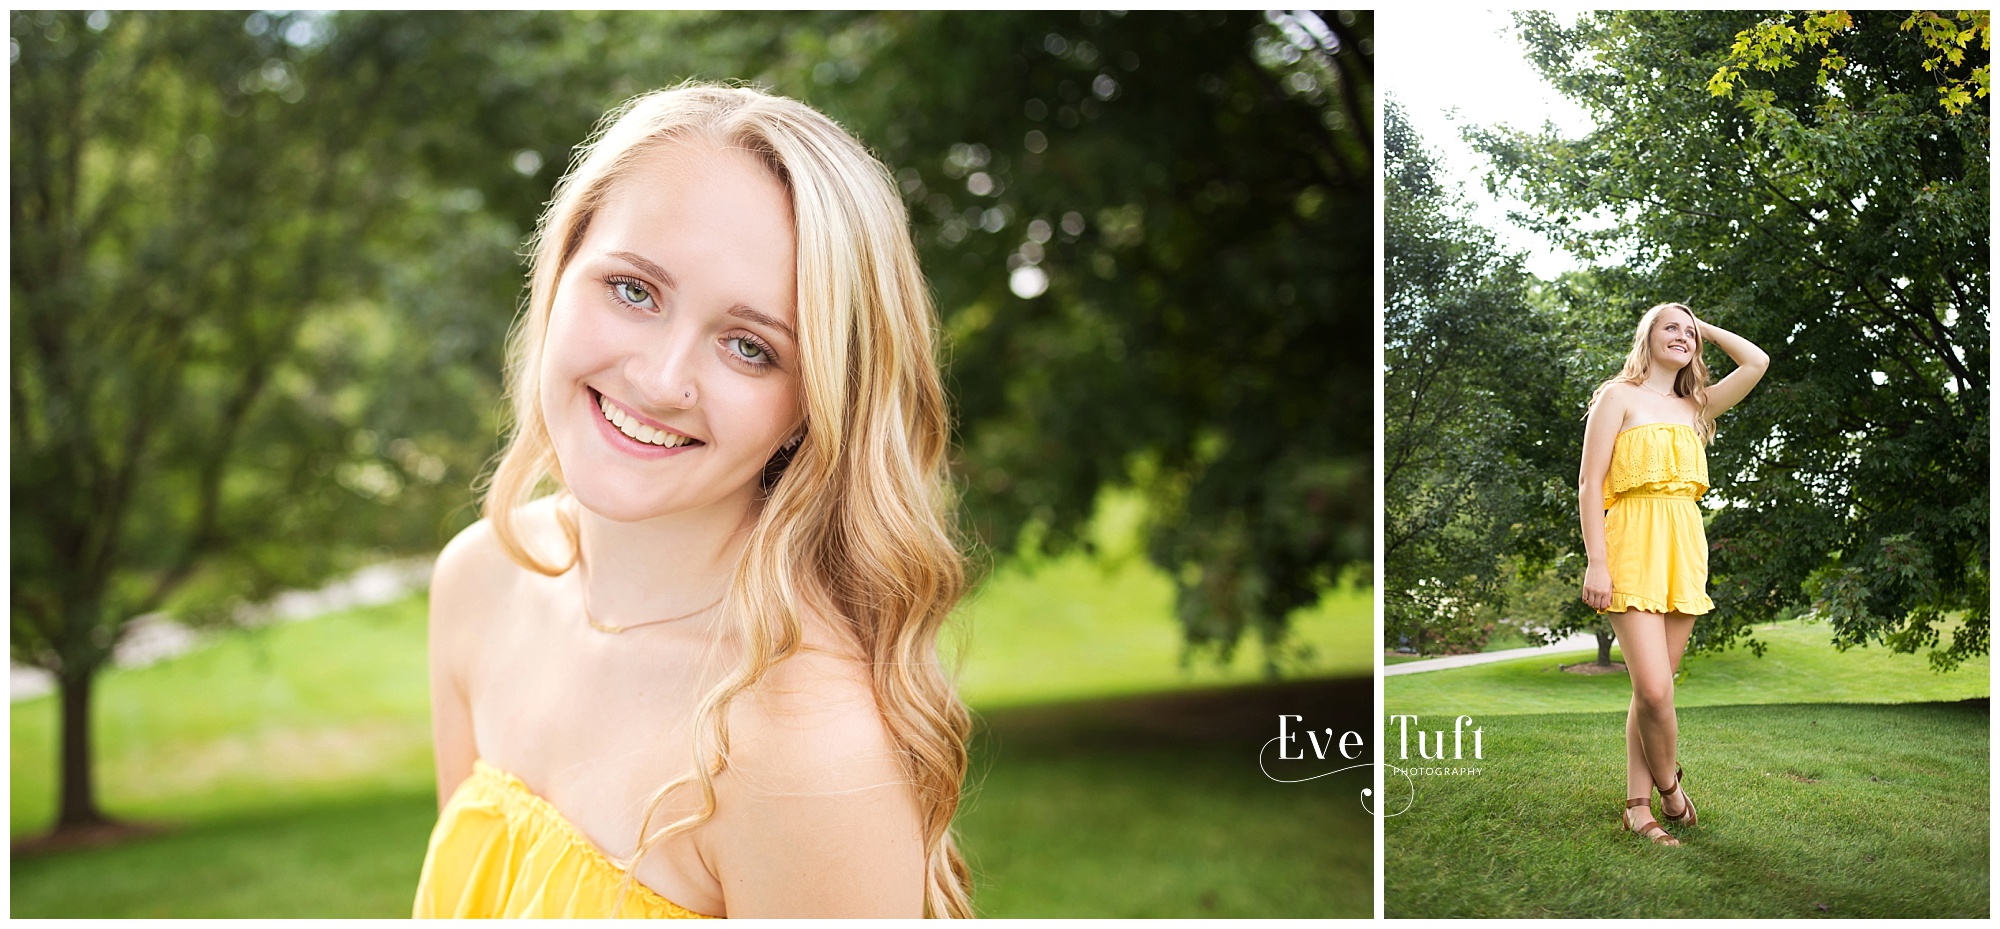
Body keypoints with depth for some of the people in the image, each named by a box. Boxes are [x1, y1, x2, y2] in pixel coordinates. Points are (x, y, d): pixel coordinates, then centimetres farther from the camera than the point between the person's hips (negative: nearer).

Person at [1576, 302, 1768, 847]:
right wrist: (1596, 562, -13)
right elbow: (1590, 484, -4)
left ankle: (1638, 805, 10)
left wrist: (1706, 330, 18)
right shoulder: (1619, 397, 2)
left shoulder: (1694, 408, 17)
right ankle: (1669, 786, 7)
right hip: (1632, 547, -5)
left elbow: (1757, 362, 9)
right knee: (1654, 689, -15)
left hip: (1684, 551, 6)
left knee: (1655, 688, 5)